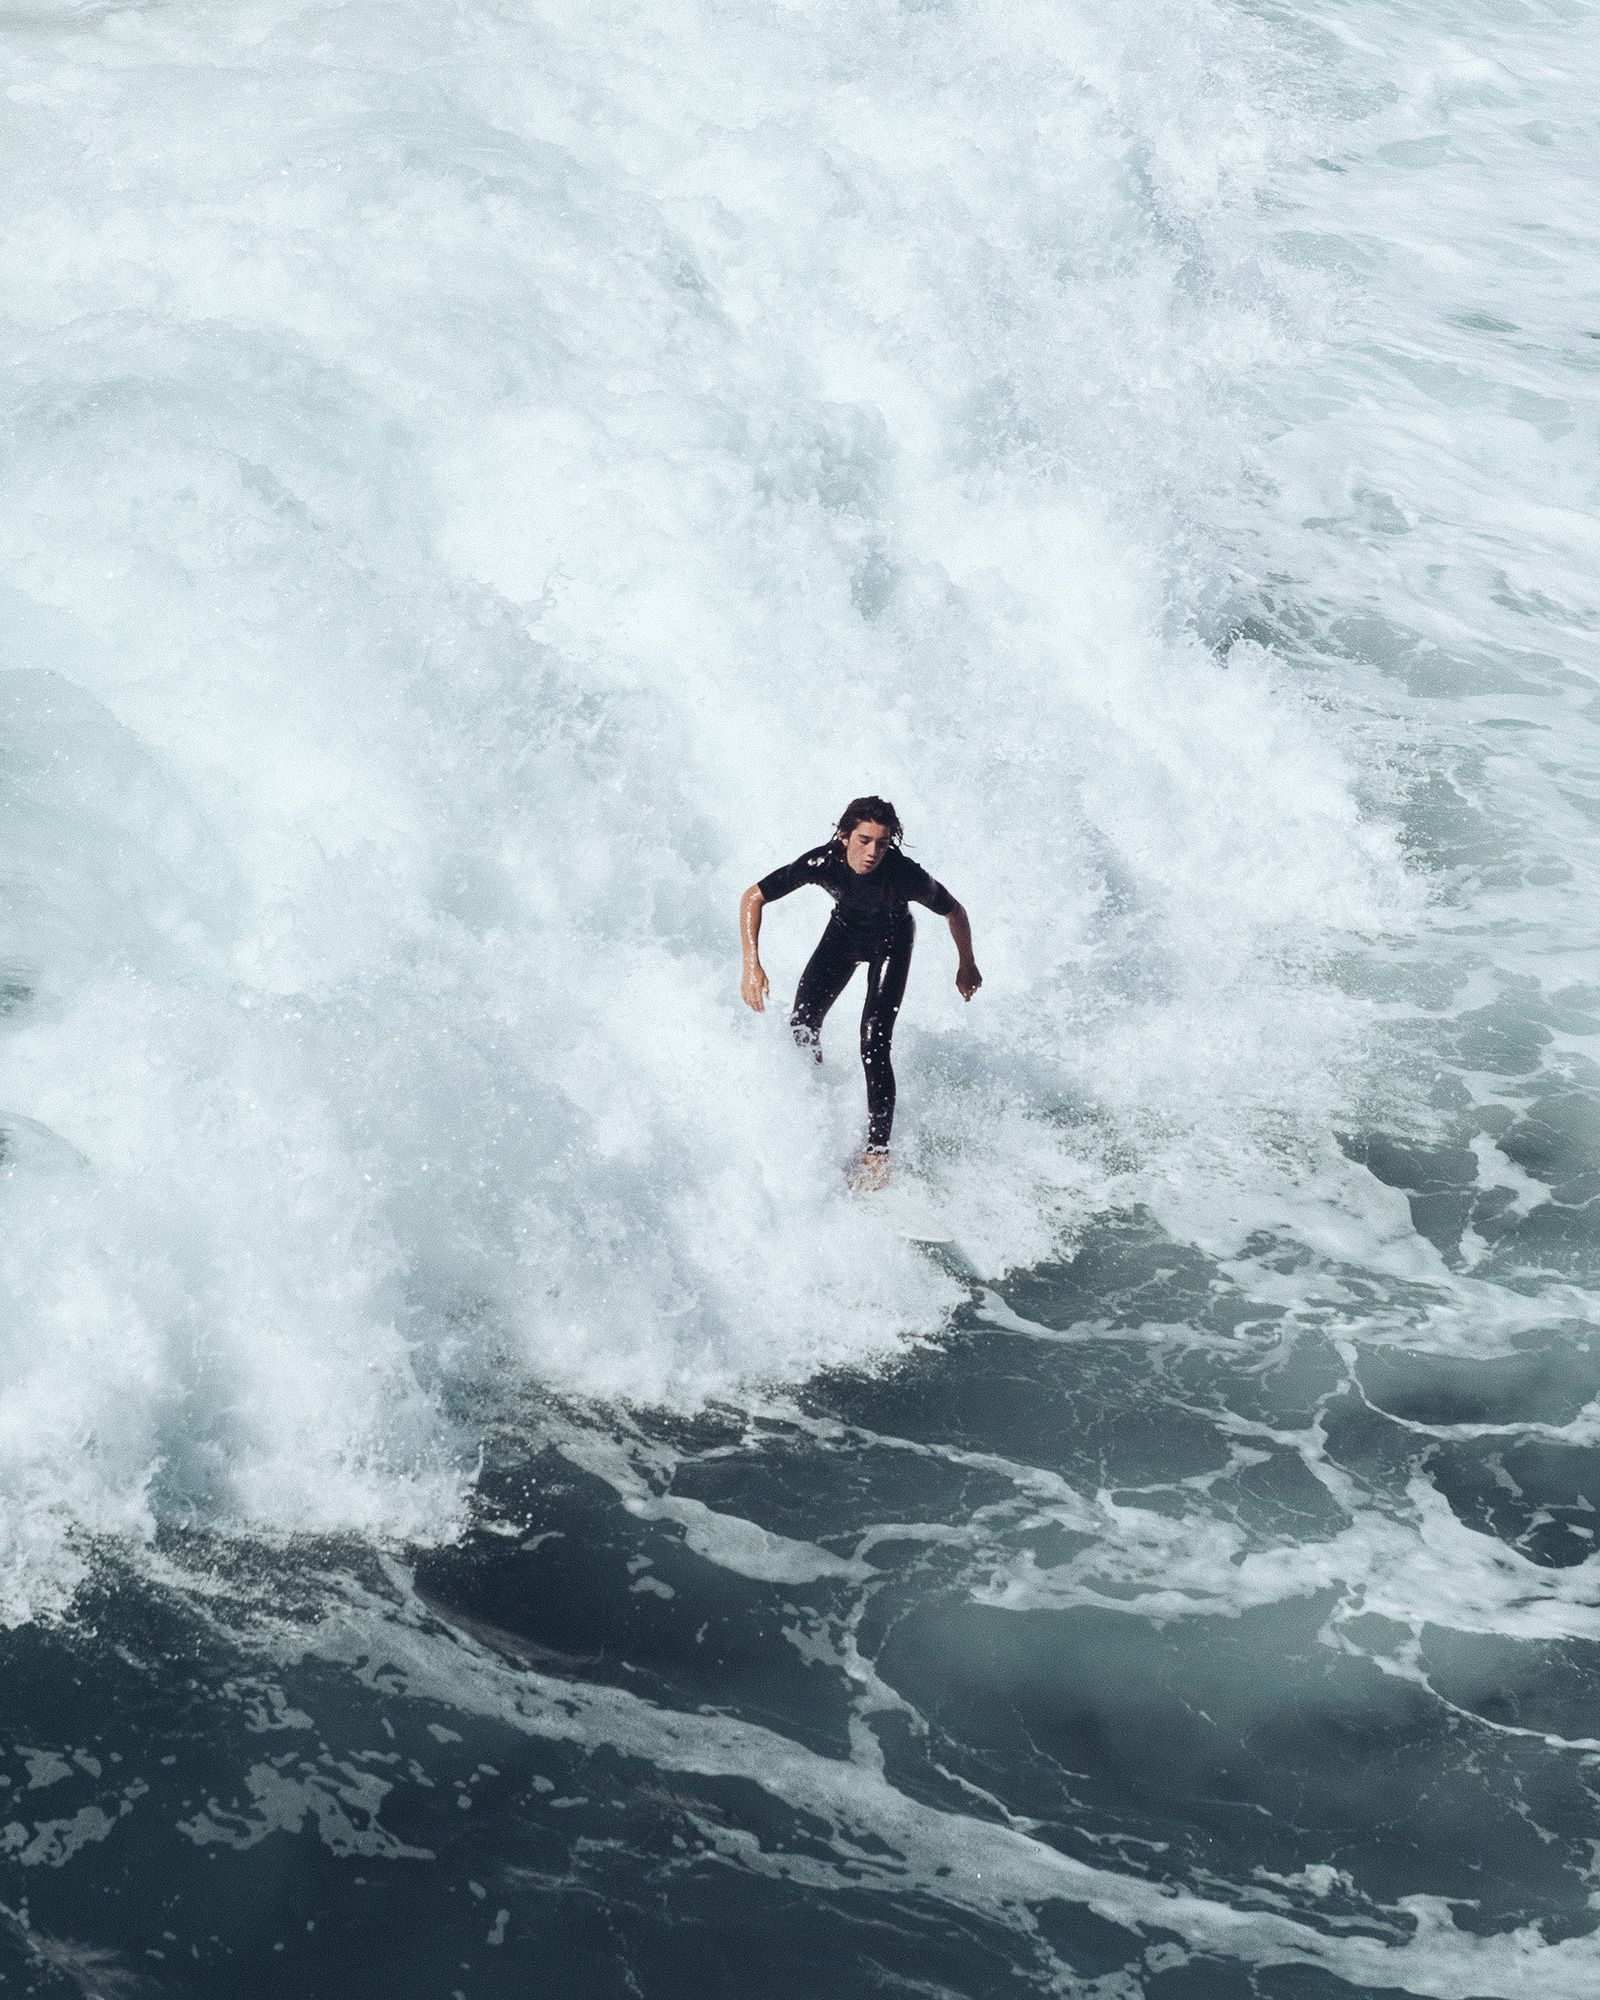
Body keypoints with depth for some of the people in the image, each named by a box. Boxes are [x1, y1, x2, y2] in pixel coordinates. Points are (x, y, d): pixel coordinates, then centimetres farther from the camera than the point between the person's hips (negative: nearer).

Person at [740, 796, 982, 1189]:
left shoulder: (906, 874, -38)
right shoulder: (822, 862, -35)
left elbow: (954, 912, -18)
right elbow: (753, 898, -24)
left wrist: (967, 966, -3)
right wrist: (751, 964, -34)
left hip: (891, 944, -3)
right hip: (844, 932, 3)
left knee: (874, 1043, -17)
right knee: (803, 1024, 0)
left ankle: (878, 1153, -12)